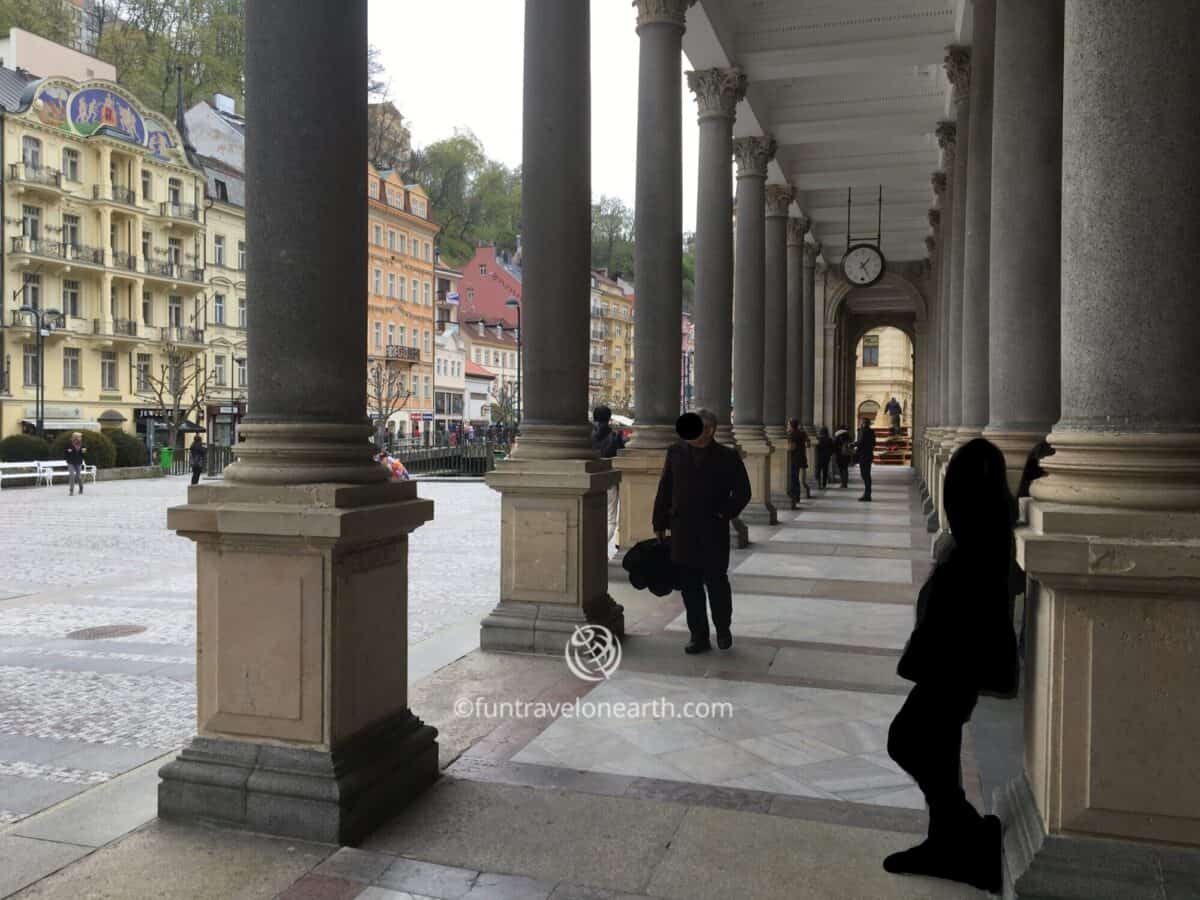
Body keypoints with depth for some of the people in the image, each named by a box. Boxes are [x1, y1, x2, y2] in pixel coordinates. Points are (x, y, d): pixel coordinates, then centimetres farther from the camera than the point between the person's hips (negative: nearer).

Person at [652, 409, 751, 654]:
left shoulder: (728, 457, -1)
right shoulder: (676, 453, 8)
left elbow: (742, 492, 3)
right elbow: (664, 490, 9)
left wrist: (725, 514, -7)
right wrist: (660, 524, 8)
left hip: (714, 532, -3)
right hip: (682, 531, 3)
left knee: (716, 582, 3)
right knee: (690, 585, 6)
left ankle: (723, 629, 26)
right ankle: (699, 636, 17)